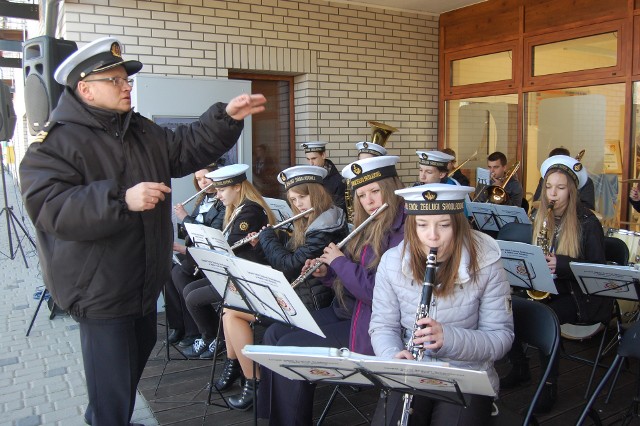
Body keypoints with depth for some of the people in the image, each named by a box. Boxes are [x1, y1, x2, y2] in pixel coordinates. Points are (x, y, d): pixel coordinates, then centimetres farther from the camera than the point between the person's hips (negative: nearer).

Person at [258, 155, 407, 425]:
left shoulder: (403, 232, -19)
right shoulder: (369, 227, 10)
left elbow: (379, 292, -26)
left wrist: (339, 261, -15)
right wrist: (325, 273, -1)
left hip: (372, 323, -9)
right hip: (345, 311, 10)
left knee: (289, 347, -15)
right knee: (274, 333, 3)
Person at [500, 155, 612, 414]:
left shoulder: (587, 222, -9)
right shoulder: (541, 219, 8)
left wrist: (561, 264, -26)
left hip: (579, 294, -5)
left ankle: (550, 385, -13)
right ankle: (519, 368, 4)